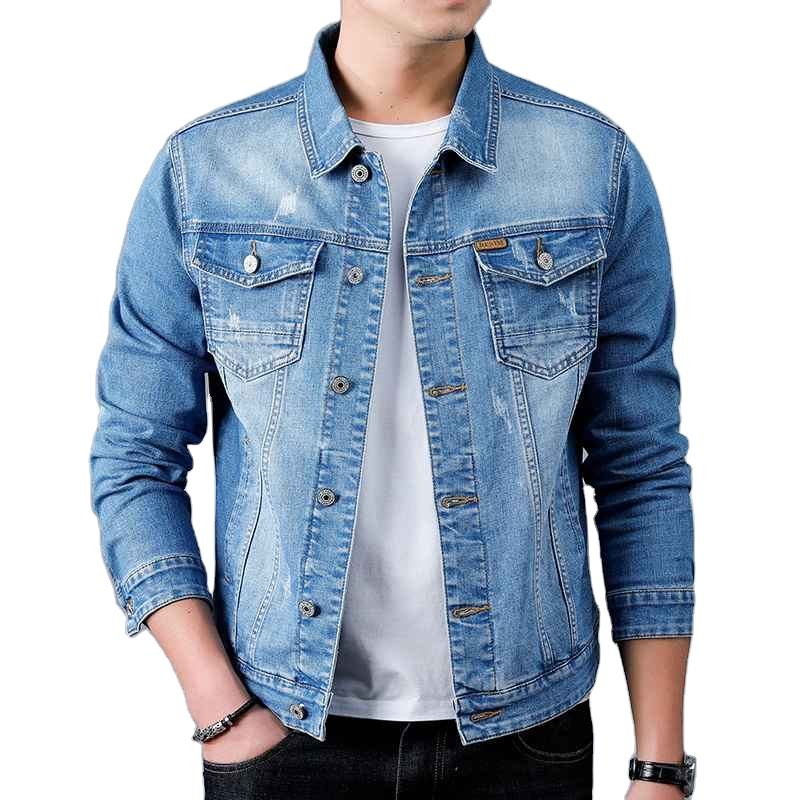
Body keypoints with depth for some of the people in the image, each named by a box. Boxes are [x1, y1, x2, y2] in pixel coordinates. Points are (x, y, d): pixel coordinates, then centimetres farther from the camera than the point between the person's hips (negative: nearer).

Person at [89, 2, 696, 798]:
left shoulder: (598, 164, -5)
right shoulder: (200, 169, -6)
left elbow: (643, 468, -2)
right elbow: (135, 461, -1)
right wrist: (221, 715, -8)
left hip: (522, 730, 1)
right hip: (284, 729, 0)